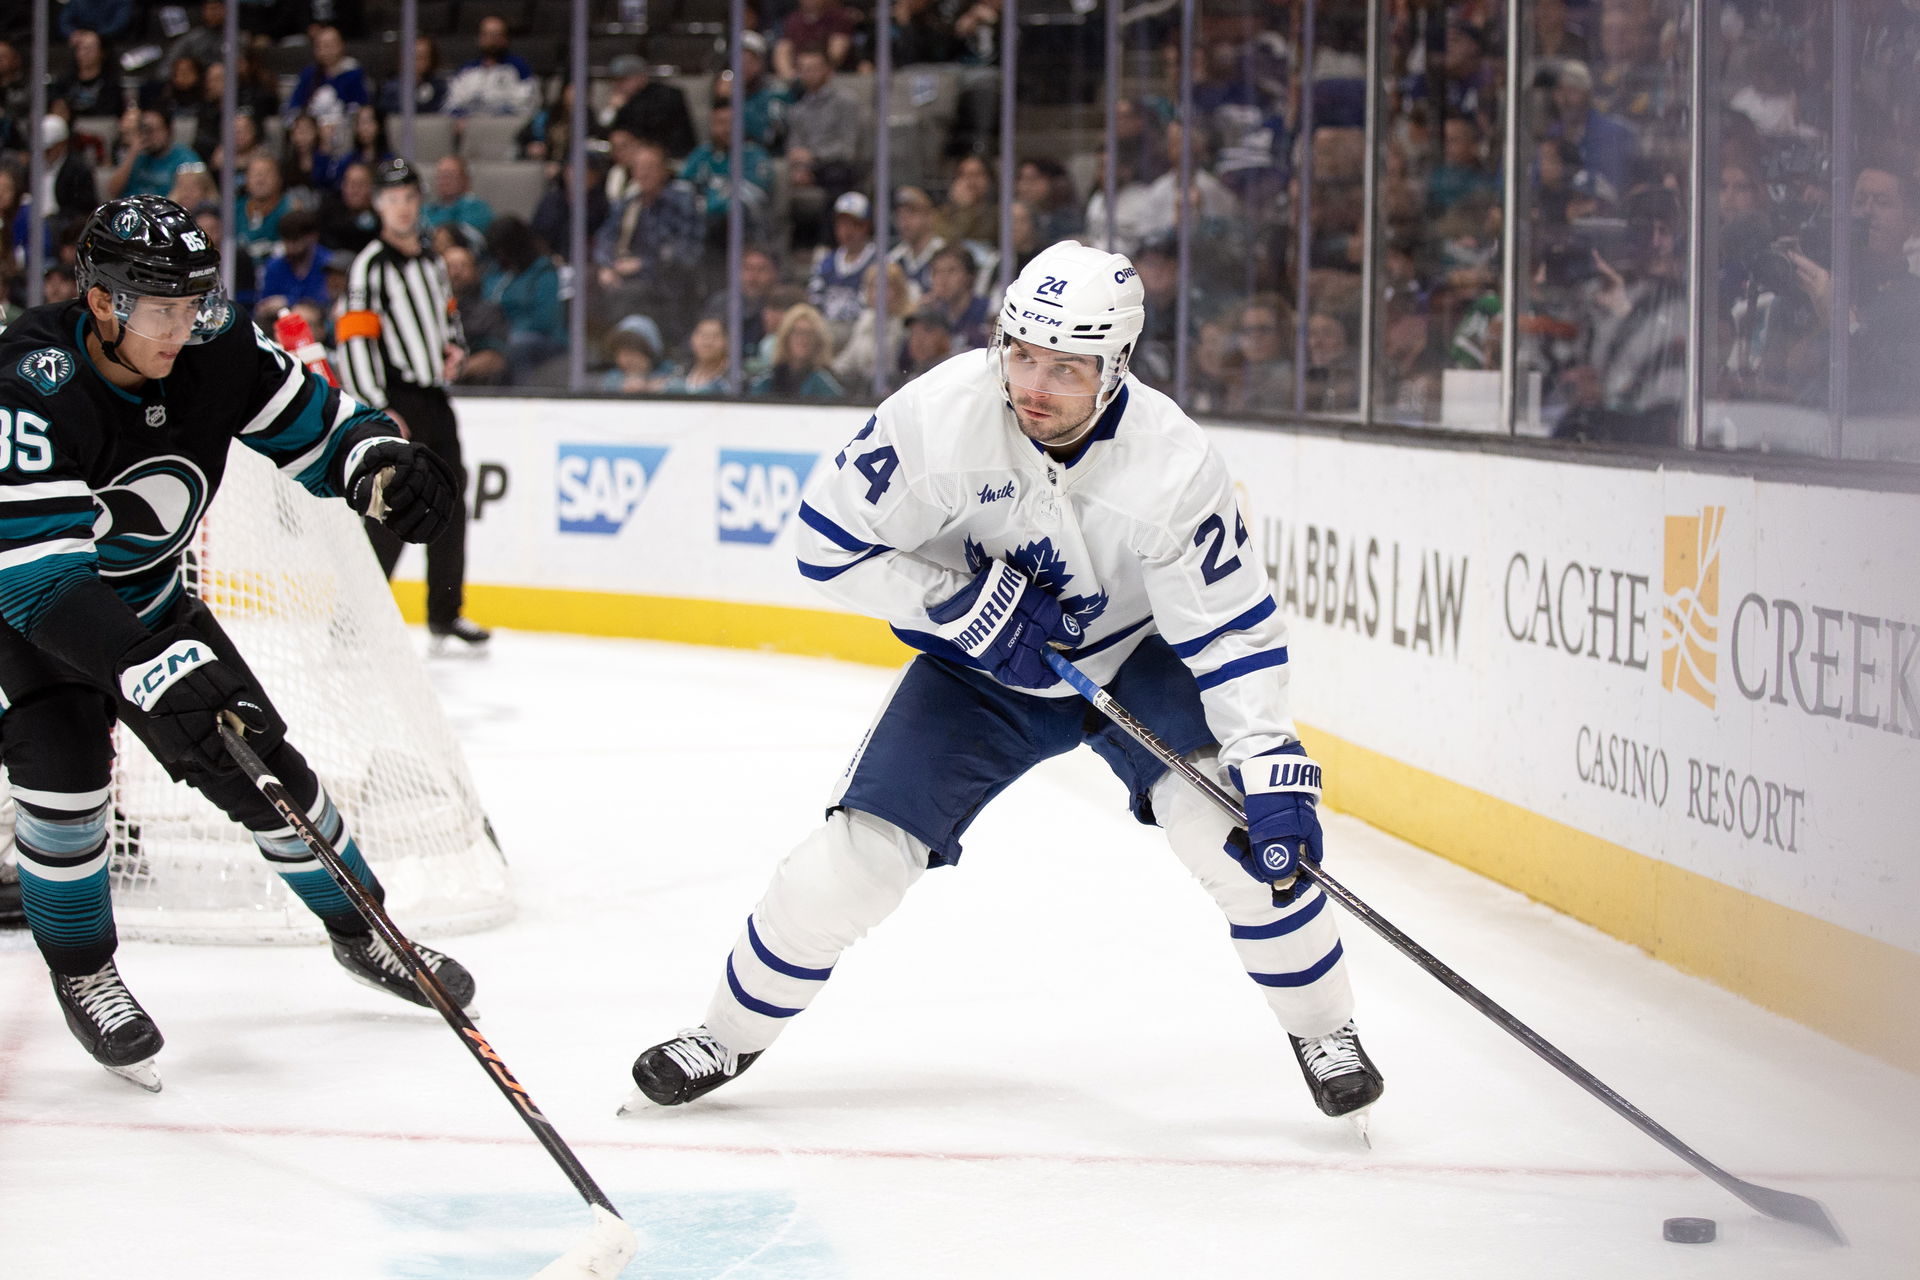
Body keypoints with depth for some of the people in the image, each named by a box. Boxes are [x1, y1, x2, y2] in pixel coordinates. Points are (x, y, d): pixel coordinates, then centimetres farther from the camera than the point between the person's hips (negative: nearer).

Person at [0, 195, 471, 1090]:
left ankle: (358, 930, 26)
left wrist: (381, 462, -29)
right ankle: (82, 974, 0)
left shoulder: (216, 354, -19)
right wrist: (154, 674, -49)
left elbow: (316, 421, -5)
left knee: (260, 763, 5)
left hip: (148, 602, 5)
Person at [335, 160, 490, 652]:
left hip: (435, 400, 8)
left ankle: (446, 616, 21)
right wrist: (378, 412, -22)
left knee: (449, 506, 11)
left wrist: (455, 347, 7)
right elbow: (353, 340, -16)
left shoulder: (432, 260, 14)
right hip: (395, 403, -8)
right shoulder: (370, 266, -10)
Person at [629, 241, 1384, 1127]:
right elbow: (829, 543, -19)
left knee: (1234, 823, -23)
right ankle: (731, 1033, 15)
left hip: (1133, 656, -1)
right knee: (859, 855, -9)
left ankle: (1323, 1030, -1)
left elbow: (1233, 633, -23)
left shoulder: (1174, 464, -28)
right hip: (979, 668, 1)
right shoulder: (941, 414, -28)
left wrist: (1274, 772, -33)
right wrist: (970, 608, -26)